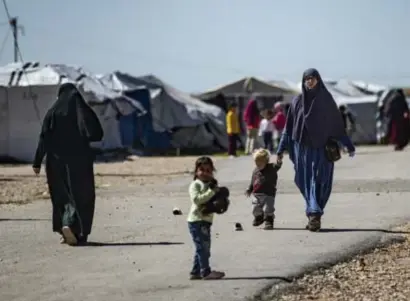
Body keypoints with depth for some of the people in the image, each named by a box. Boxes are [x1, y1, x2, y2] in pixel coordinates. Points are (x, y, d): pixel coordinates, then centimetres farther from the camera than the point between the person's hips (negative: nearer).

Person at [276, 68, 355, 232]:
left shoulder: (326, 99, 2)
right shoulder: (297, 101, 7)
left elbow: (338, 124, 4)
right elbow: (289, 127, 9)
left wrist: (349, 145, 3)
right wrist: (281, 149, 5)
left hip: (322, 149, -2)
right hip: (303, 148, 2)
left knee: (318, 182, -7)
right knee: (306, 182, -2)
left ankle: (314, 214, -5)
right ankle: (314, 214, 0)